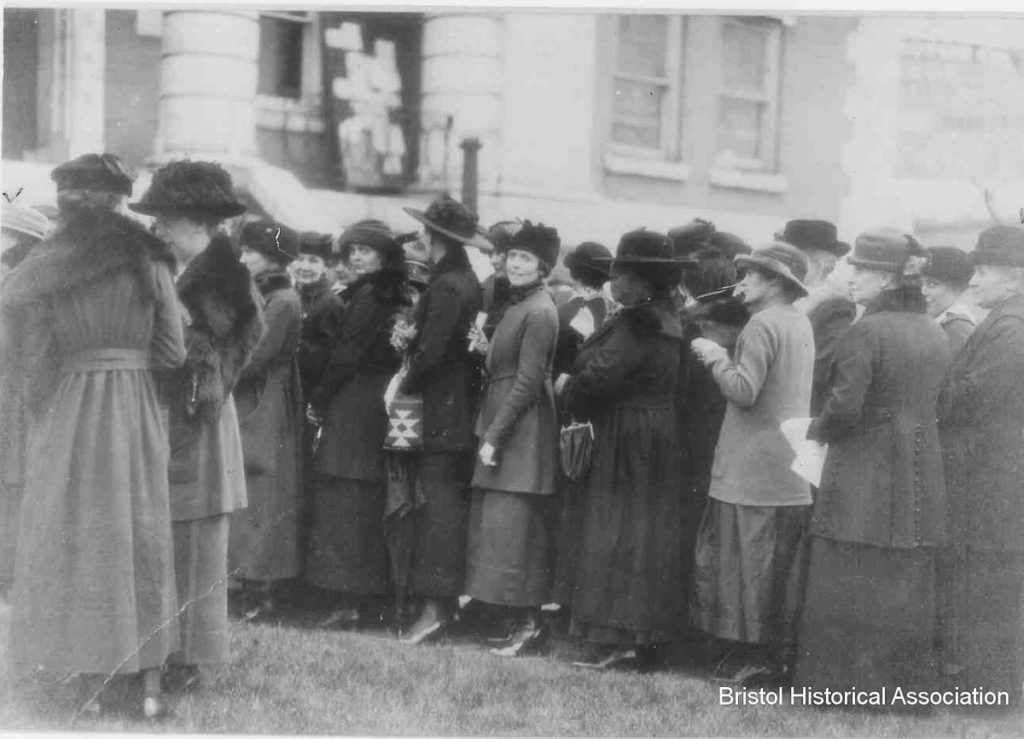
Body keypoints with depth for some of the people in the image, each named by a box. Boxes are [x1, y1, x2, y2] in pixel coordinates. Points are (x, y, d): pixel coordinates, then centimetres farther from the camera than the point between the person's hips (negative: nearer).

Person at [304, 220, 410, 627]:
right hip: (381, 404, 9)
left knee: (342, 500, -7)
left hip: (353, 406, -9)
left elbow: (347, 355, -15)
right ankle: (365, 592, 16)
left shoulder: (367, 296, -13)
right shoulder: (397, 296, 12)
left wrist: (320, 397, -4)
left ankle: (347, 600, -9)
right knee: (368, 502, 12)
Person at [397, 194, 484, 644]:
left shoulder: (446, 288, -17)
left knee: (439, 504, -8)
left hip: (441, 411, -9)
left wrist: (406, 385, -5)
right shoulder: (469, 282, 12)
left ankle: (435, 606, -8)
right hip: (463, 408, 9)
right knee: (451, 503, 12)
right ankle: (445, 600, 18)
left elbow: (430, 352, -19)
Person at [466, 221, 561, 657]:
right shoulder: (517, 304, 14)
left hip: (523, 430, -10)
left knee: (513, 529, -8)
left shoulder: (539, 312, -14)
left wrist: (494, 436, -17)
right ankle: (519, 619, 17)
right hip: (502, 428, 10)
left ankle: (529, 626, -2)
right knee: (494, 526, 11)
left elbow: (528, 381, -18)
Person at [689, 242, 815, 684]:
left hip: (754, 470, -8)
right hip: (791, 475, 8)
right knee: (780, 567, 11)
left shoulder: (763, 324, -14)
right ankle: (780, 654, 15)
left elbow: (745, 390, -20)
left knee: (750, 562, -2)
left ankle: (758, 656, 1)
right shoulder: (801, 324, 13)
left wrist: (716, 357, -6)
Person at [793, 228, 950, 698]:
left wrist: (813, 431, -1)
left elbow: (844, 408, -19)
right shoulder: (935, 335, 9)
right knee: (904, 584, 13)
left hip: (862, 477, -7)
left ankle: (841, 680, 7)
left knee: (848, 585, 2)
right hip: (919, 485, 7)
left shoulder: (865, 331, -14)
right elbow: (937, 404, 13)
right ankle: (906, 681, 19)